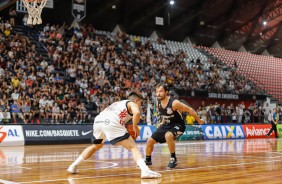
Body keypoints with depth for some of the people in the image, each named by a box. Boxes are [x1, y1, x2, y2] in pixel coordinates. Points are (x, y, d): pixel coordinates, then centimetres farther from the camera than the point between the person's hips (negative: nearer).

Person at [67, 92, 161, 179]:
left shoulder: (118, 103, 38)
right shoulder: (132, 104, 17)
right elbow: (137, 113, -7)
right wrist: (135, 127, 7)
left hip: (98, 120, 7)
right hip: (110, 122, -7)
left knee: (96, 146, 34)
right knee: (133, 147, -3)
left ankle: (73, 166, 35)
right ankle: (145, 170, -24)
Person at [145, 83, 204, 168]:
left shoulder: (174, 103, -29)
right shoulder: (158, 103, -8)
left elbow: (190, 110, -18)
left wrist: (199, 120, -8)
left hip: (178, 125, -7)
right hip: (167, 125, 7)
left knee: (168, 136, -38)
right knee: (150, 140, 4)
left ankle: (173, 158, -18)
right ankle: (148, 160, 29)